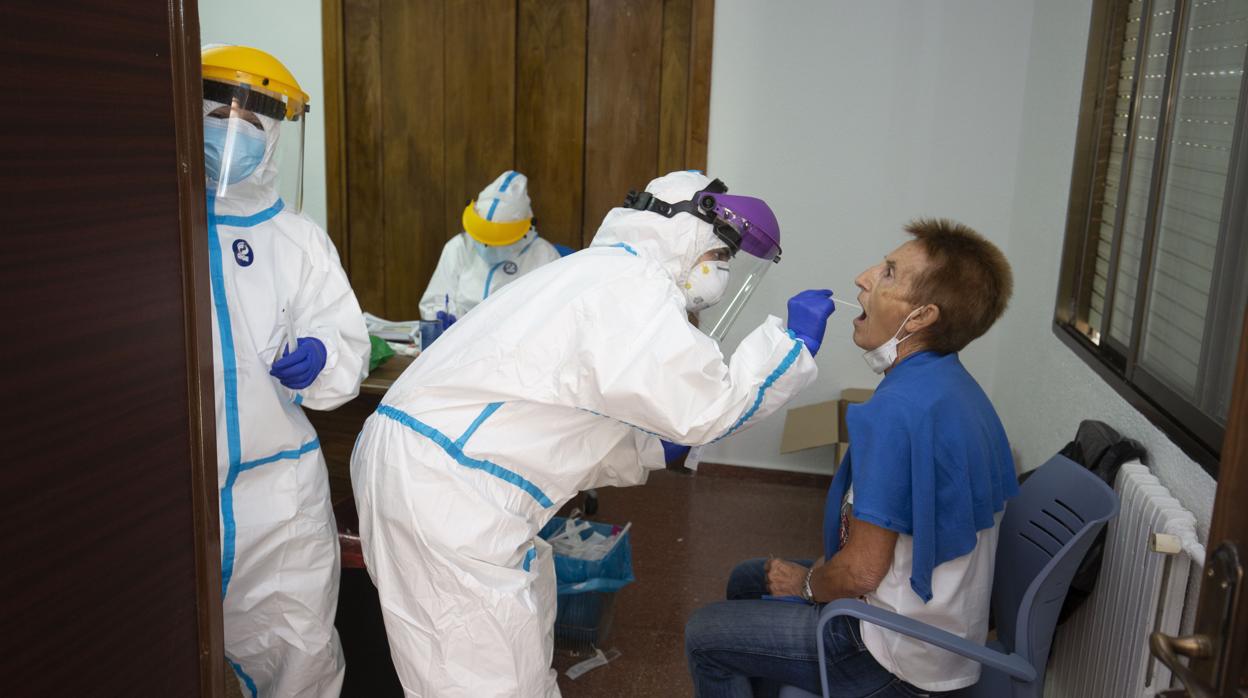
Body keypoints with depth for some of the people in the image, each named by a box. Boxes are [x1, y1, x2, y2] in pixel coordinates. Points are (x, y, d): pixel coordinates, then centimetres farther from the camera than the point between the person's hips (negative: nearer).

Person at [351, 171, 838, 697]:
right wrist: (793, 339, -6)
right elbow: (706, 406, -17)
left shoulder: (603, 272, 19)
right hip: (443, 487, -11)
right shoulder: (631, 282, -13)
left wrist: (655, 449, 20)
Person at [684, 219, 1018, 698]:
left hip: (903, 656, -9)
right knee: (746, 581, 23)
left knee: (705, 635, 2)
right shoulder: (953, 385, 0)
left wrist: (807, 584, -6)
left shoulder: (899, 407, -30)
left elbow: (862, 570, -26)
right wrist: (825, 566, 6)